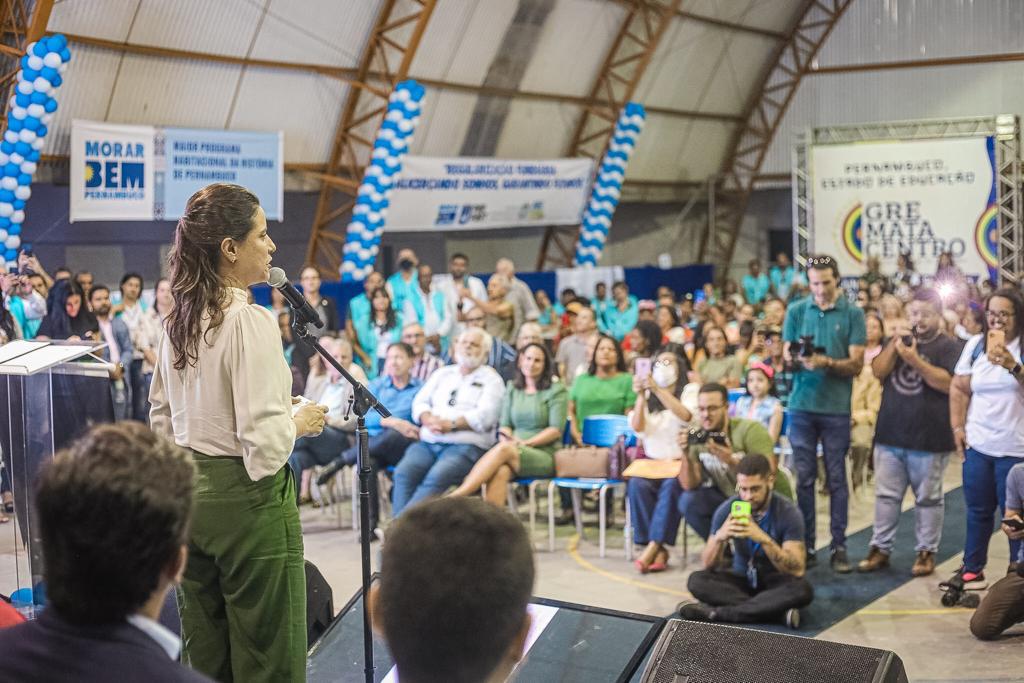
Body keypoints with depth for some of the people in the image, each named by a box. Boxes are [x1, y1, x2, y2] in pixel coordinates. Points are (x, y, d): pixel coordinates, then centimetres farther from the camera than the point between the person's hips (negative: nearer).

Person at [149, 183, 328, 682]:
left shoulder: (178, 320, 5)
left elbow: (161, 418, 14)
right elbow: (265, 442, -23)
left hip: (189, 494, 8)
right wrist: (301, 422, -4)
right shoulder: (251, 322, -19)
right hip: (249, 499, -8)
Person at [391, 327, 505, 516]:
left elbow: (486, 415, -5)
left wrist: (451, 424, -15)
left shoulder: (491, 379, 11)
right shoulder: (442, 373, 26)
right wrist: (428, 419, -7)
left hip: (466, 445, -4)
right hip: (428, 442, 4)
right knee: (404, 472, -25)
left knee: (437, 477, -33)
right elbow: (420, 402, 16)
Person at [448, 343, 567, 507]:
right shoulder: (512, 389, 19)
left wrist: (526, 443, -12)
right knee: (500, 472, -35)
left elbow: (556, 430, -2)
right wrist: (508, 440, -10)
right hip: (514, 452, 3)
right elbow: (504, 425, 13)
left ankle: (457, 495, -43)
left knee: (503, 450, -34)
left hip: (545, 456, -3)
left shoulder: (557, 390, 7)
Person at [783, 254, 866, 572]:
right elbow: (787, 356, 4)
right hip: (802, 405, 1)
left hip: (837, 407, -1)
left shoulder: (853, 314, 0)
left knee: (837, 478, 4)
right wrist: (799, 359, -18)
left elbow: (856, 364, -4)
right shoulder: (796, 311, 6)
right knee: (804, 477, 5)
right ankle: (805, 545, 13)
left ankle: (839, 546, 10)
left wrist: (826, 362, -21)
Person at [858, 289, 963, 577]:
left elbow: (948, 383, -16)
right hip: (890, 434, 4)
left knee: (928, 499, 7)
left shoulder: (950, 346, -3)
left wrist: (915, 360, -22)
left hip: (929, 438, -4)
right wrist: (894, 345, -10)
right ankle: (880, 548, 16)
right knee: (886, 496, 8)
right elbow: (878, 372, 3)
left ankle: (927, 552, 16)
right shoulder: (899, 340, 13)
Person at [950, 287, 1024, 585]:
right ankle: (972, 569, 22)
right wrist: (958, 427, 3)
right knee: (977, 511, 12)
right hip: (977, 445, 4)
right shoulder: (975, 345, 7)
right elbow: (959, 388, 9)